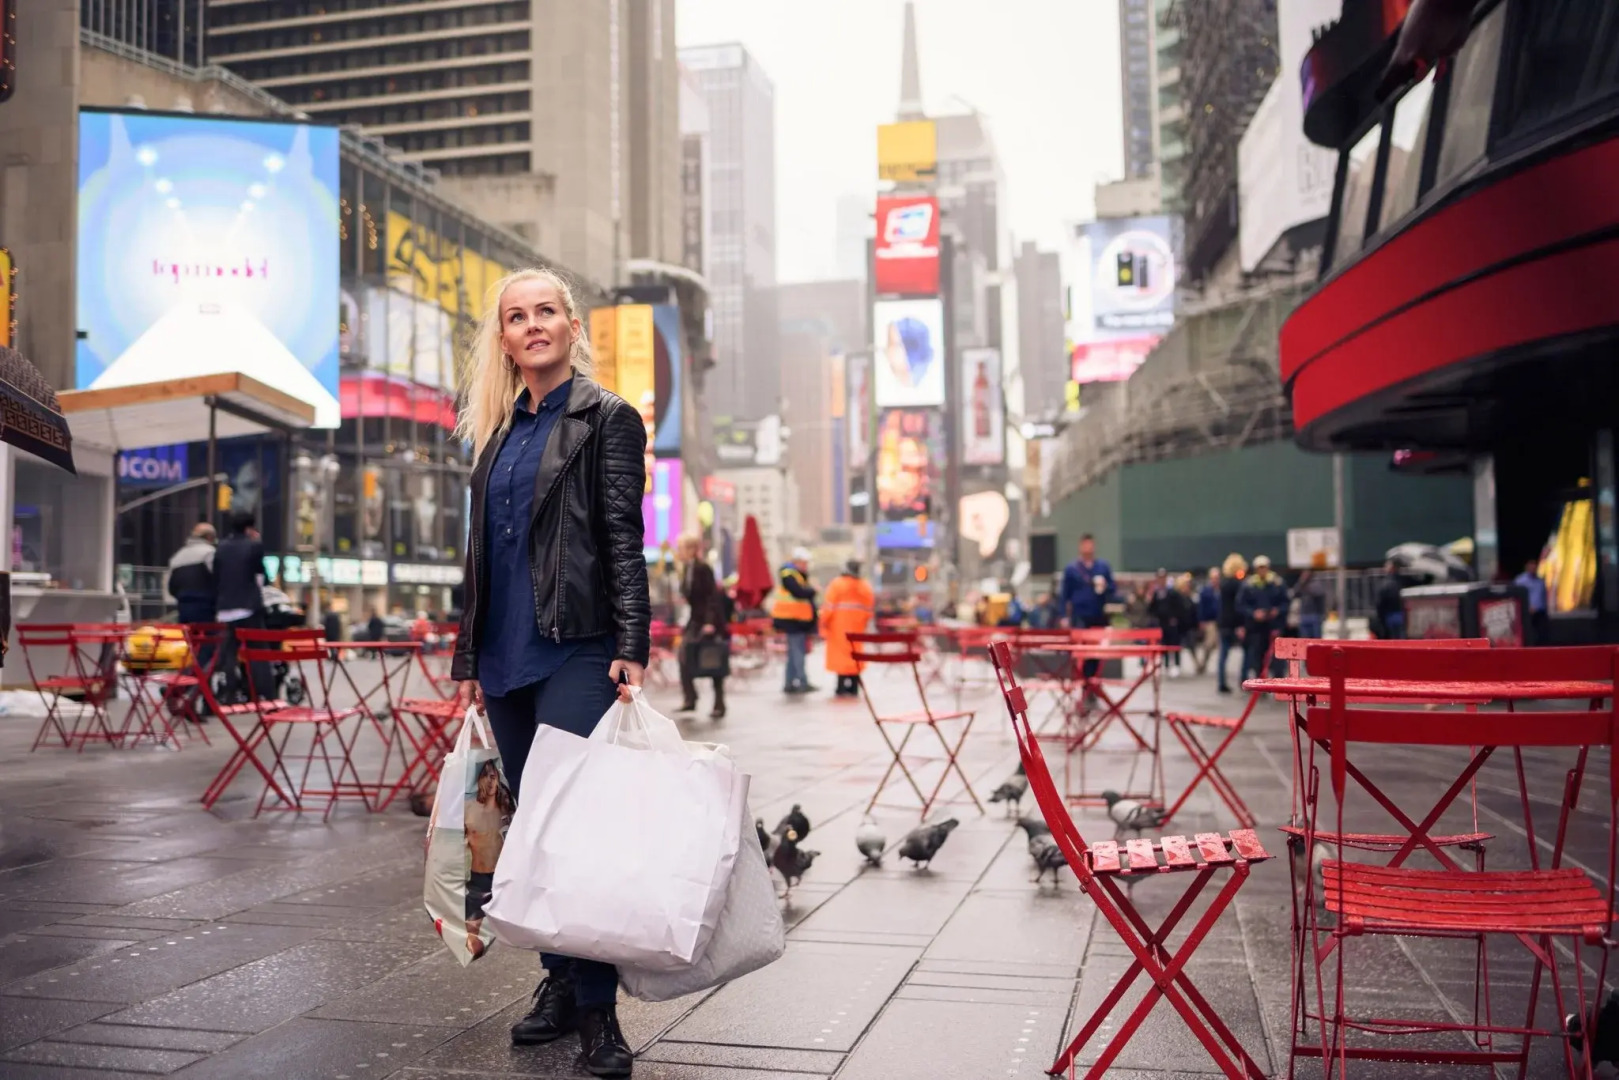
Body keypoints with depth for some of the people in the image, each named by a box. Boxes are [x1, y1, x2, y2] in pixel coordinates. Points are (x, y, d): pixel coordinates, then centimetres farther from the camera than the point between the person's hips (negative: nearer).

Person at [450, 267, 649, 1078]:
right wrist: (467, 658, 15)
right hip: (505, 659, 6)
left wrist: (631, 648, -17)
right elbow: (480, 553, 18)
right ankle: (558, 983, 22)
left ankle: (598, 1010, -1)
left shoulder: (607, 418, 0)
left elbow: (624, 539, -8)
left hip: (574, 651, -6)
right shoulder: (495, 431, 17)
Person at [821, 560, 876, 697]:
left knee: (840, 652, -1)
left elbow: (829, 606, -9)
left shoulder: (837, 583, -7)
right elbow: (870, 608, 7)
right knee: (855, 654, 11)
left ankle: (842, 687, -4)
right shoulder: (865, 586, 4)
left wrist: (824, 622, 0)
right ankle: (854, 688, 12)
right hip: (857, 625, 4)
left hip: (840, 625, -4)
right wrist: (865, 623, 19)